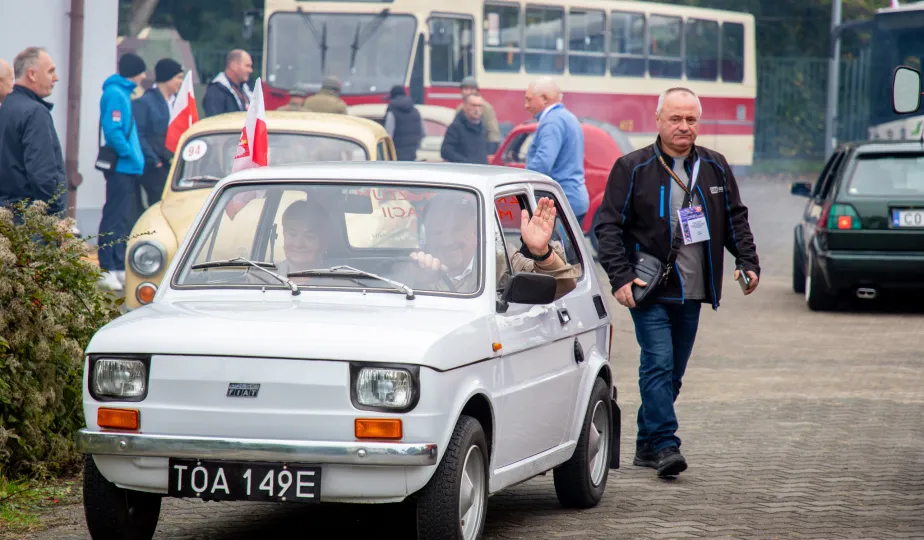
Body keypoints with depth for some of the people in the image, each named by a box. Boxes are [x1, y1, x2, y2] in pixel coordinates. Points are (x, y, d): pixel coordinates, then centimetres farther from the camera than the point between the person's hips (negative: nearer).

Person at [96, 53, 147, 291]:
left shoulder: (123, 92, 18)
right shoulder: (115, 94, -13)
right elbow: (113, 130, -23)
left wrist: (137, 157, 14)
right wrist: (129, 154, -20)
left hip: (128, 168, 10)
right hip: (121, 166, -10)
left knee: (124, 218, 13)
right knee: (116, 218, -9)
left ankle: (119, 267, 18)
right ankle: (107, 269, -9)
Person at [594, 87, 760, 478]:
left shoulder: (715, 167, 10)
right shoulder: (632, 168, -3)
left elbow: (736, 219, 20)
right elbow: (609, 227, -4)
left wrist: (748, 262, 6)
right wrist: (621, 278, -13)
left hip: (691, 292, 5)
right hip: (649, 290, -5)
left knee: (673, 371, 9)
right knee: (658, 364, -15)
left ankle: (647, 444, 19)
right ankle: (665, 445, -16)